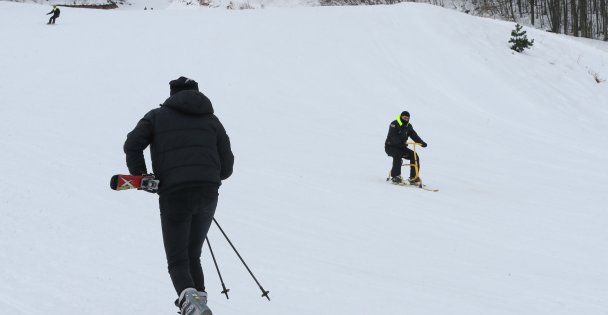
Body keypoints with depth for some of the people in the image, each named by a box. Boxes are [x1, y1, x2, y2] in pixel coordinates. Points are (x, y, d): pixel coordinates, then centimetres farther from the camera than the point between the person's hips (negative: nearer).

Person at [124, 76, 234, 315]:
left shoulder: (158, 116, 14)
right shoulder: (212, 120, 21)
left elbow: (132, 144, -1)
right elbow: (227, 166, 16)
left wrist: (140, 177, 10)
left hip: (174, 193, -3)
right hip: (208, 194, 3)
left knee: (177, 261, -1)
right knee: (192, 255, 22)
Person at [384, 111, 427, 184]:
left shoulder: (408, 126, 8)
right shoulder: (394, 124, -13)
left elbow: (414, 135, -2)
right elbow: (393, 136, -27)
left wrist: (421, 142, -20)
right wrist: (401, 143, -42)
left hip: (401, 147, 6)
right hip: (390, 147, -6)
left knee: (414, 156, -9)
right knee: (397, 155, -36)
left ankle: (413, 178, -4)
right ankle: (395, 176, -30)